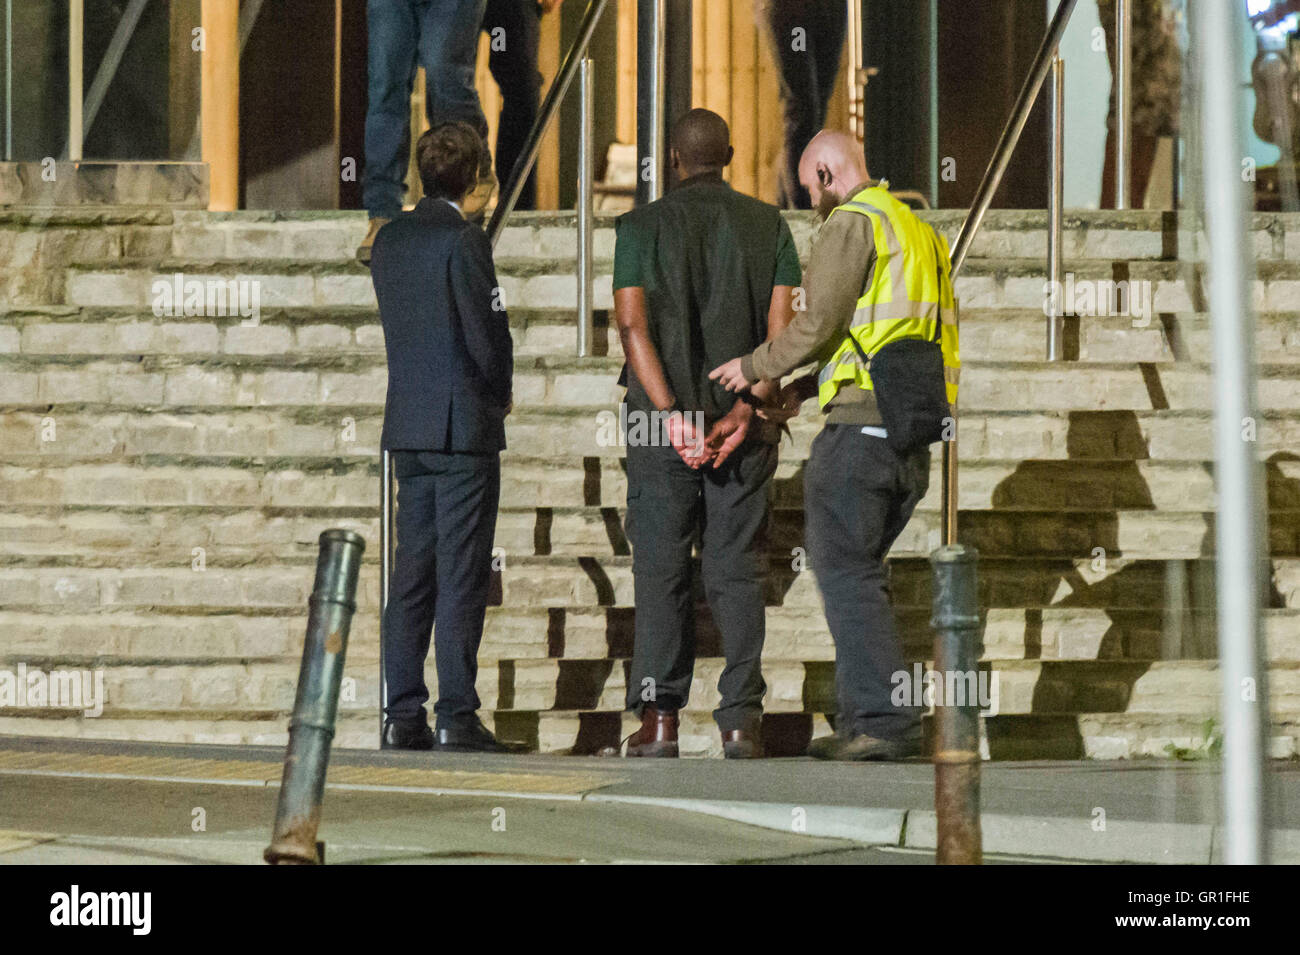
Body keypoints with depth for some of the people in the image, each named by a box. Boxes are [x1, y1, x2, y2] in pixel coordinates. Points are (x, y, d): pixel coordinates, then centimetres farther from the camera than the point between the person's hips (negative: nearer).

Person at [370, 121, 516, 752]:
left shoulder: (389, 239, 10)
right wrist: (501, 392, 6)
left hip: (406, 425, 7)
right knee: (461, 578, -5)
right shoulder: (462, 238, -12)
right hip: (464, 425, -7)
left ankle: (403, 717, 7)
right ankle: (456, 717, -6)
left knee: (411, 574, 8)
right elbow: (486, 331, -13)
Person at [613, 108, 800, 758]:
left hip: (662, 422, -1)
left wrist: (673, 414, -14)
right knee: (737, 571, 3)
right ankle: (741, 719, -5)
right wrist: (741, 413, -10)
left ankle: (660, 717, -2)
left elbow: (632, 324, -10)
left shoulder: (642, 225, 0)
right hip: (744, 425, 1)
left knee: (661, 571, 3)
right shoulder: (769, 225, 5)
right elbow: (781, 329, -4)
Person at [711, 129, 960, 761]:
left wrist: (754, 369, 2)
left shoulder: (853, 223, -7)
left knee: (845, 570, -7)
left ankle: (883, 720, -14)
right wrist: (804, 388, 21)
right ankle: (862, 710, 12)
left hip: (861, 425, -9)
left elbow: (819, 323, -13)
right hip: (912, 439, 9)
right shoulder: (918, 230, 22)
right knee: (858, 570, 14)